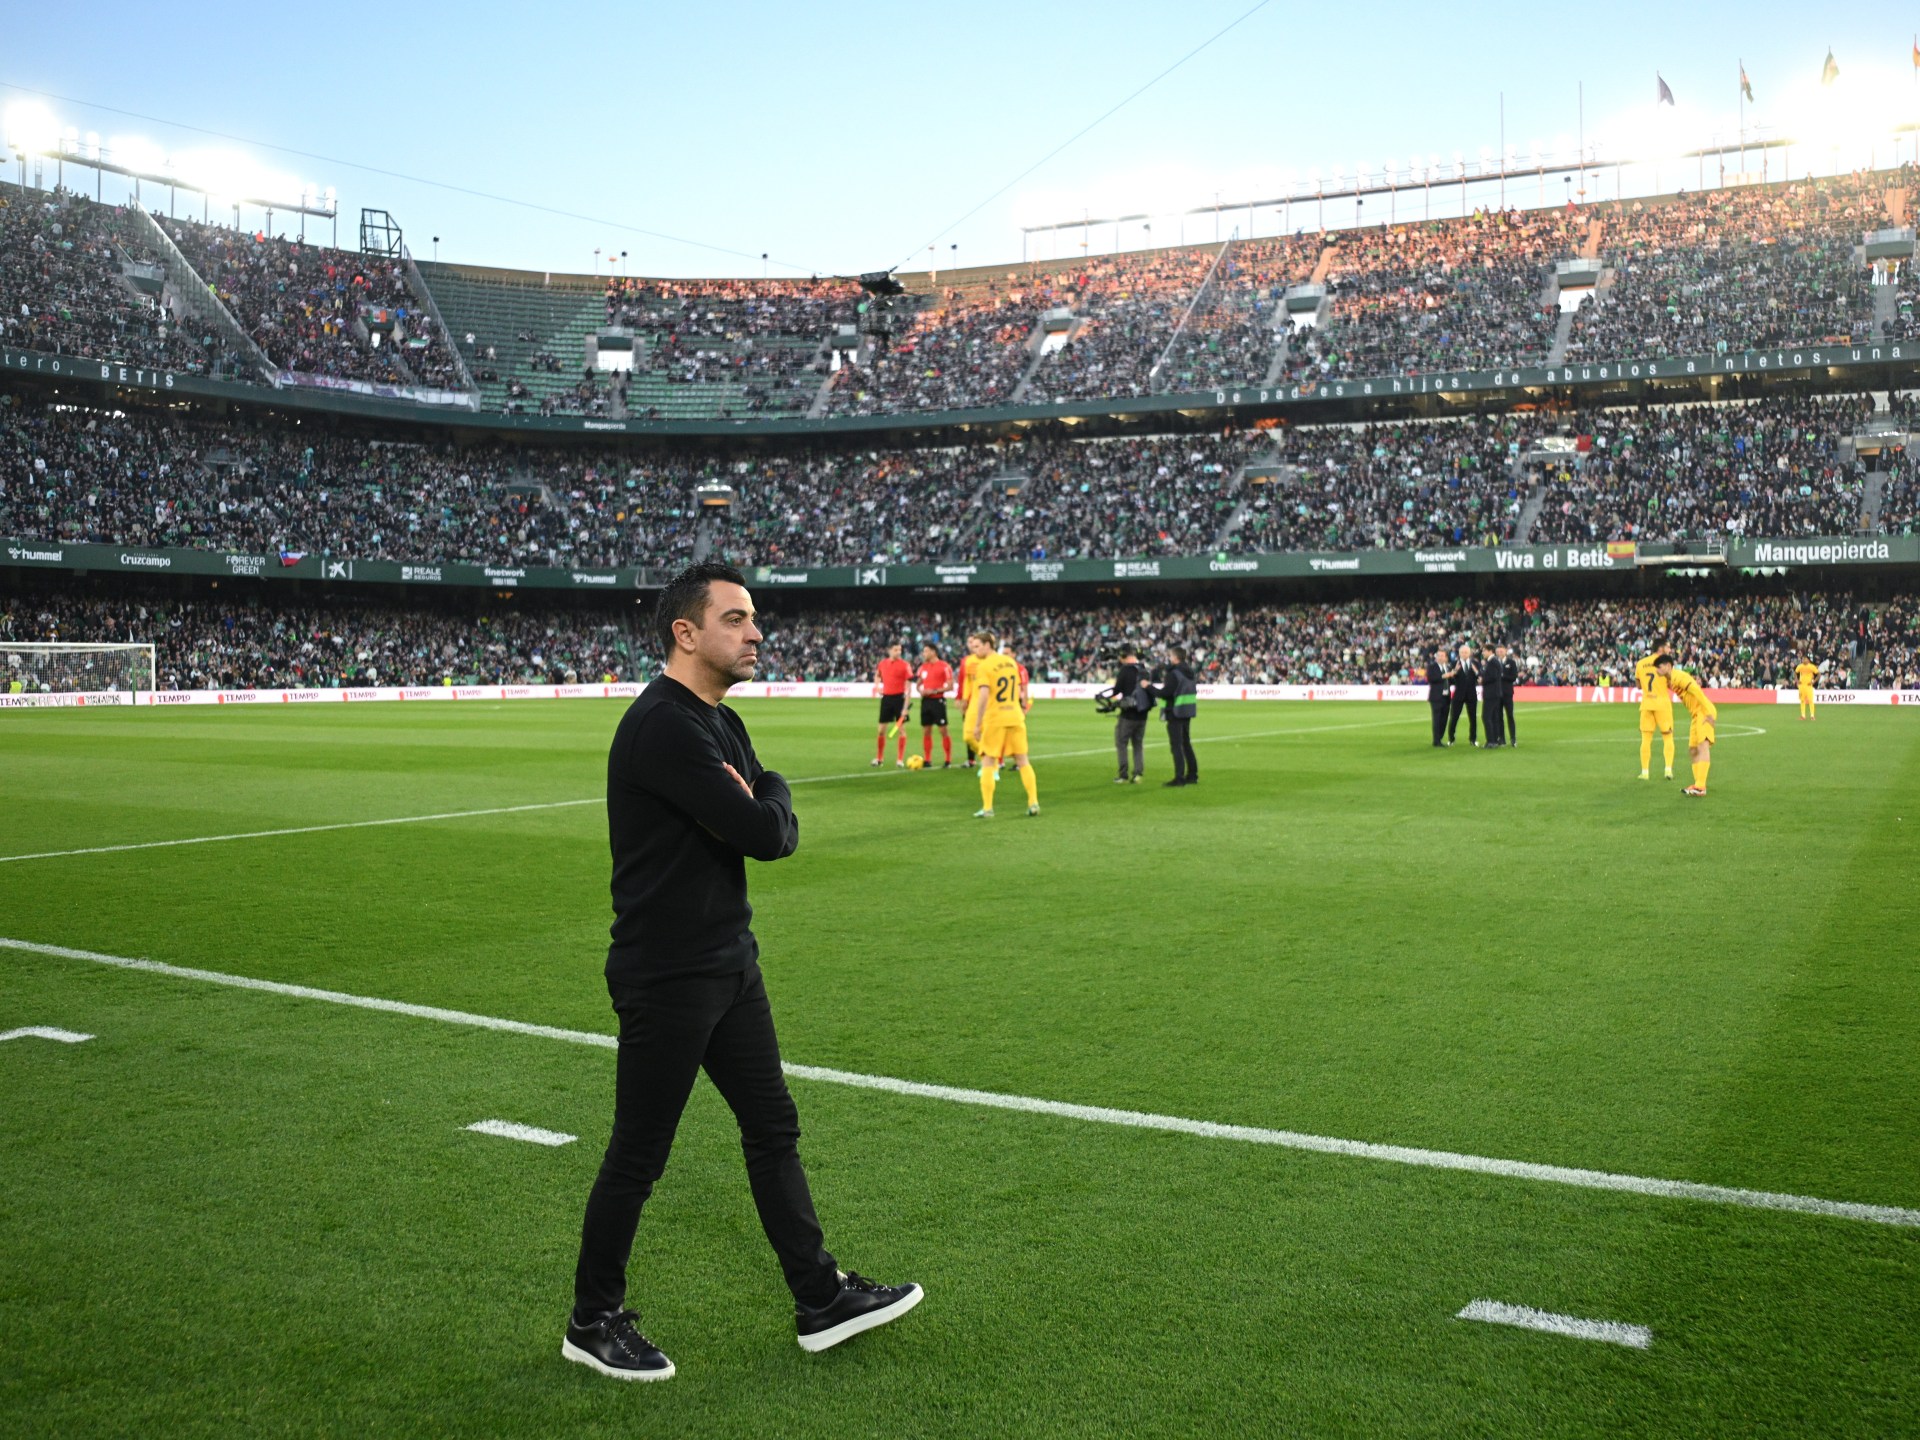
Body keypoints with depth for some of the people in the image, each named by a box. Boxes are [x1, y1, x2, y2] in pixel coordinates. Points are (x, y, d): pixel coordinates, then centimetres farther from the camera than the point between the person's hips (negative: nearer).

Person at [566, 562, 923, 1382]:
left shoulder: (721, 724, 11)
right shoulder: (663, 726, -21)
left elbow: (777, 827, 6)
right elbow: (766, 835, -25)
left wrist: (756, 803, -15)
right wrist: (762, 809, -3)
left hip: (729, 962, 10)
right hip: (667, 977, -10)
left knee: (773, 1129, 15)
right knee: (638, 1157, 4)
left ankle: (820, 1301, 26)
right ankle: (593, 1323, 23)